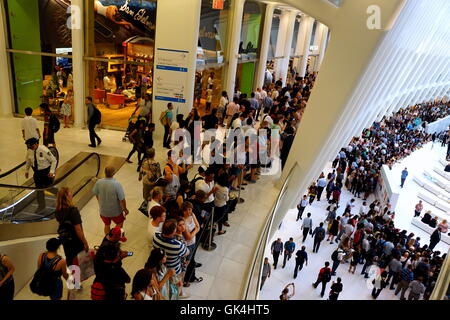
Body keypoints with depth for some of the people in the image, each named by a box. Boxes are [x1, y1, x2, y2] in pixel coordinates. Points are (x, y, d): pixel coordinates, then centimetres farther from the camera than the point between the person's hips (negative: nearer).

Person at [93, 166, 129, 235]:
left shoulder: (98, 182, -18)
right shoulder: (117, 184, -30)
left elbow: (96, 195, 0)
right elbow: (122, 199, -23)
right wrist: (125, 209, -5)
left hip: (103, 210, 4)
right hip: (115, 211, -3)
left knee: (107, 225, 28)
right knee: (119, 223, 26)